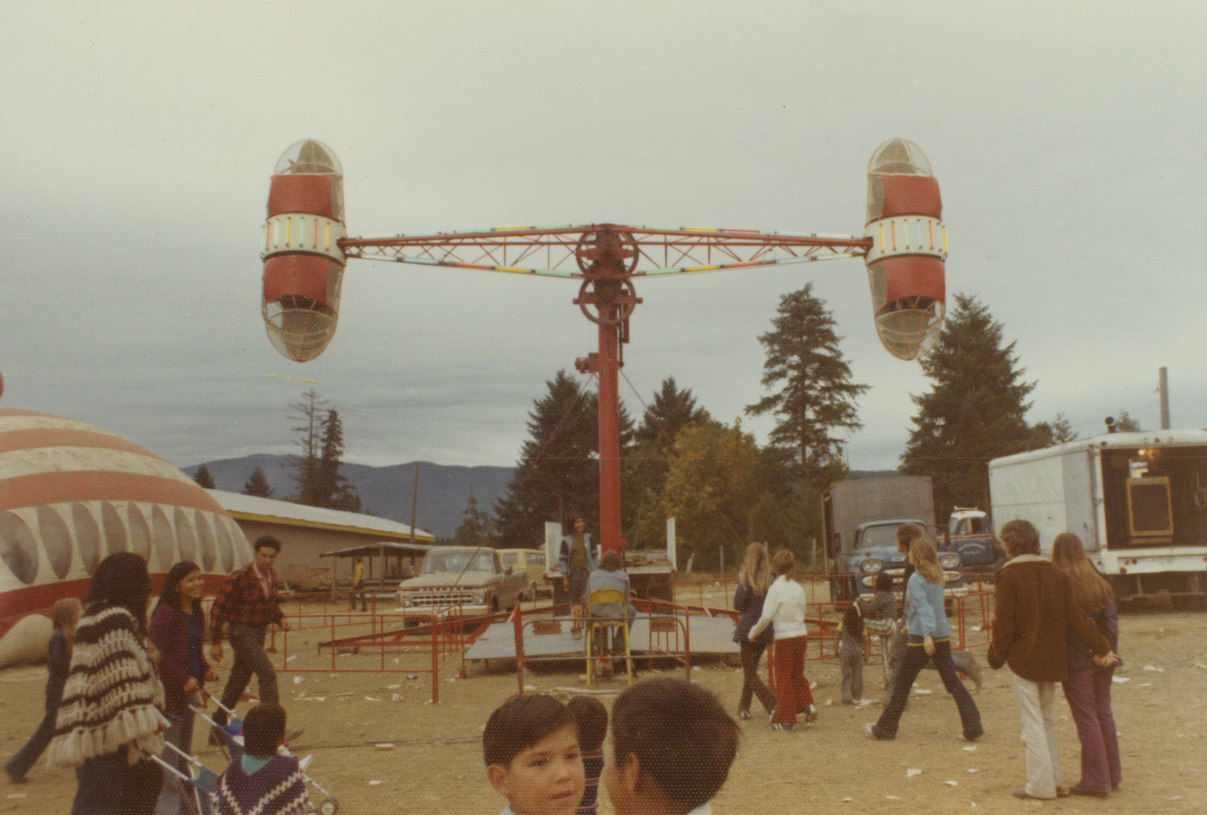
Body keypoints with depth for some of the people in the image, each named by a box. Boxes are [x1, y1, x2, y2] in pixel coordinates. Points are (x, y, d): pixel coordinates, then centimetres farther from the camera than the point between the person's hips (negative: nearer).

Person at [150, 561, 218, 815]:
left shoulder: (196, 613, 12)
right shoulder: (165, 612, -14)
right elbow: (158, 653, -19)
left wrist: (206, 670, 3)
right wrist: (184, 680, -21)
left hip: (190, 689, 9)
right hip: (169, 691, -9)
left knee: (184, 752, 18)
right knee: (168, 754, -3)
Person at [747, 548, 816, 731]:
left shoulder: (776, 588, -13)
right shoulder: (798, 588, 5)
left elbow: (766, 616, -16)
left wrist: (753, 633, -1)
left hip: (785, 638, -6)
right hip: (801, 634, 6)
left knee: (783, 678, 5)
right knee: (797, 674, 22)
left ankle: (786, 721, 10)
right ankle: (807, 704, 6)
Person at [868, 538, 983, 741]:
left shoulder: (916, 579, -10)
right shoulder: (937, 577, 12)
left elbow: (923, 607, -23)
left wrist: (927, 635, -32)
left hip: (921, 638, -6)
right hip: (943, 635, 7)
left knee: (902, 683, 4)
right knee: (953, 681, 7)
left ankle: (886, 727, 12)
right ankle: (973, 726, -1)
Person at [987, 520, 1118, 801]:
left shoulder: (1008, 576, -14)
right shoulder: (1054, 573, 2)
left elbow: (1003, 623, -14)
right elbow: (1076, 617, 0)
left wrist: (996, 656, -2)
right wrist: (1102, 647, 4)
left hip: (1021, 659, -6)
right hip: (1051, 658, 6)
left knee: (1032, 722, 1)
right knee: (1046, 718, 18)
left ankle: (1041, 785, 4)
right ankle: (1054, 779, 20)